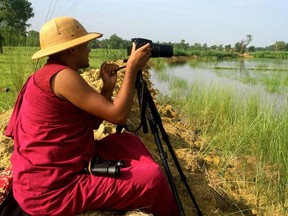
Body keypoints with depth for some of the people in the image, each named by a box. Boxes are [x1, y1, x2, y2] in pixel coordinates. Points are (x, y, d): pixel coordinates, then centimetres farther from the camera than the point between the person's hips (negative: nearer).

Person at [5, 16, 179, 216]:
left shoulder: (49, 75, 12)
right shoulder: (62, 76, -19)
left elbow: (93, 122, 16)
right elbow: (117, 116, -18)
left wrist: (108, 86, 6)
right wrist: (132, 68, -9)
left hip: (53, 173, 11)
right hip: (53, 190, -11)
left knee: (127, 142, 15)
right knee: (152, 179, -13)